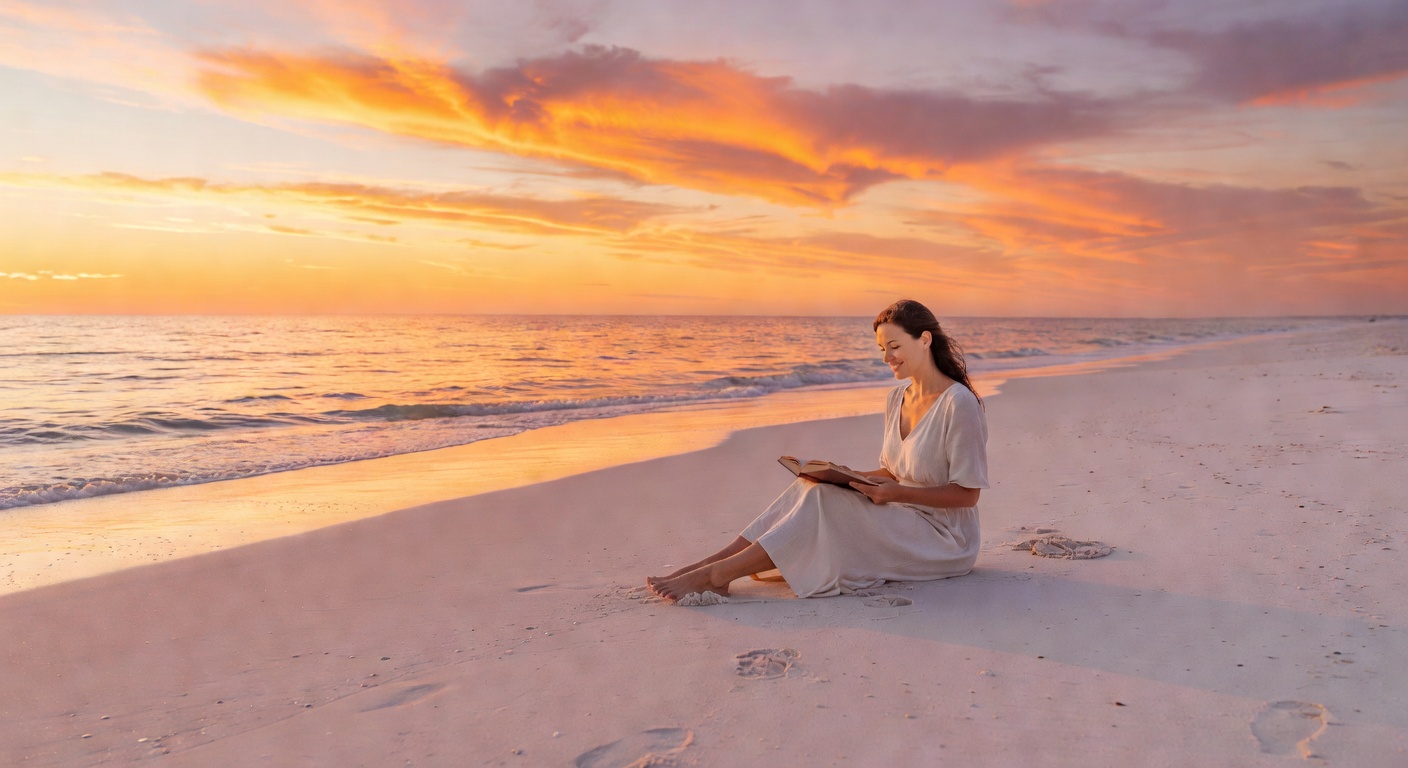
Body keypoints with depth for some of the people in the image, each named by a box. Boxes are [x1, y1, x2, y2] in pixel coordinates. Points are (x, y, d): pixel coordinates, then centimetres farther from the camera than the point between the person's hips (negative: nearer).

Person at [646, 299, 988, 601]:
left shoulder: (959, 404, -17)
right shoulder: (898, 397, 8)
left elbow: (967, 494, -16)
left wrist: (898, 493, -25)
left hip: (944, 538, -7)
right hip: (901, 519, 7)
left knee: (824, 502, -26)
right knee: (811, 487, -15)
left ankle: (716, 575, -26)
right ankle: (711, 564, -21)